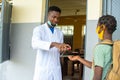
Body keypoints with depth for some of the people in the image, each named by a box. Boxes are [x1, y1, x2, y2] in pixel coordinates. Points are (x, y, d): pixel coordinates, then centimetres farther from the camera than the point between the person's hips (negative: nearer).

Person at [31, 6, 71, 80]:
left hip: (56, 69, 4)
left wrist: (63, 49, -7)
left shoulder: (60, 33, 13)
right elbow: (35, 44, -24)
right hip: (43, 69, -4)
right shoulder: (38, 29, -3)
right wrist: (54, 44, -36)